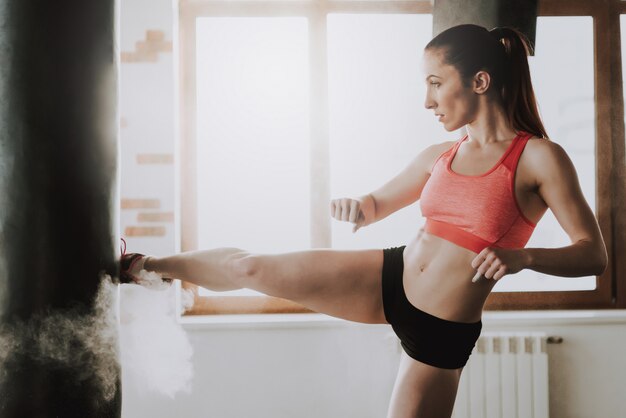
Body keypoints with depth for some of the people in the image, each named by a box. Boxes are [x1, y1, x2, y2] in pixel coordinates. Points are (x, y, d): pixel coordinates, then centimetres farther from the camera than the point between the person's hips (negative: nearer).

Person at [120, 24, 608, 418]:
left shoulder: (539, 157, -11)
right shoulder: (439, 156, 6)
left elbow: (594, 254, -11)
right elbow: (375, 207, 19)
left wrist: (522, 257, -29)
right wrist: (354, 204, -5)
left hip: (441, 331, -4)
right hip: (388, 280, 5)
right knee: (248, 266, 0)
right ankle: (146, 266, 26)